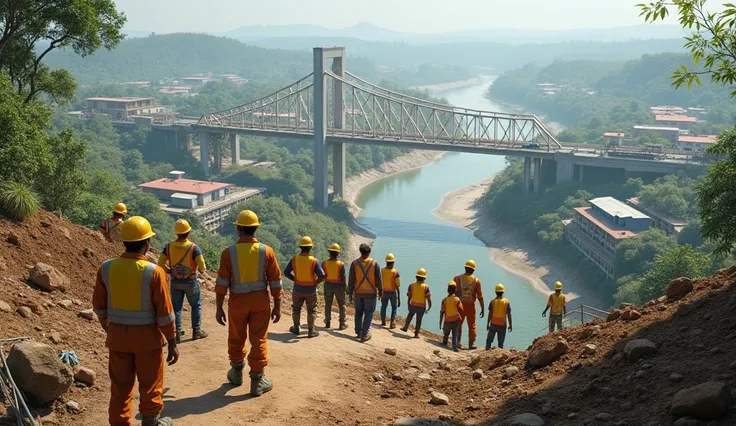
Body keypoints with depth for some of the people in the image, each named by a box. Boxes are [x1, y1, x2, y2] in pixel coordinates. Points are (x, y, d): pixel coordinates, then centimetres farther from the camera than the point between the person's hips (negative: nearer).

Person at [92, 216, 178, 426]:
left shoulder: (106, 268, -7)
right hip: (147, 336, -3)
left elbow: (99, 304, 5)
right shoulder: (154, 272, -18)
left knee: (121, 386, 15)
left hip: (117, 336, 3)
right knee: (150, 385, 14)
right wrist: (172, 343, -4)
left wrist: (106, 326, 23)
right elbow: (164, 313, -14)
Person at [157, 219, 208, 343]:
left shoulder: (169, 247, -10)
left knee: (176, 307, 15)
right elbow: (202, 267, -20)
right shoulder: (194, 248, -19)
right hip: (190, 282, -2)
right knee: (196, 306, 17)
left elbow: (161, 264, -8)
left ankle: (178, 332, 14)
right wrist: (202, 269, 4)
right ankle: (196, 331, 22)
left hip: (175, 282, 3)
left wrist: (170, 271, 10)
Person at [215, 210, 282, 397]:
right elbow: (275, 282, -4)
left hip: (237, 302, 0)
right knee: (259, 340, 6)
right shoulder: (266, 251, -7)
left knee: (236, 339, 18)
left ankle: (237, 373, 36)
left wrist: (219, 308, -2)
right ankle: (257, 381, 9)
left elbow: (222, 283, -9)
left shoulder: (229, 252, -9)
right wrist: (277, 306, 4)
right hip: (260, 301, 0)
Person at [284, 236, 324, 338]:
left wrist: (294, 279, 9)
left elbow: (286, 273, -4)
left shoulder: (294, 259, -9)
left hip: (298, 289, 2)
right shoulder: (314, 260, -16)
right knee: (311, 310, 12)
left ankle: (296, 328, 30)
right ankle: (311, 331, 15)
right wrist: (316, 282, -1)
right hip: (311, 290, -2)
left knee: (296, 308, 21)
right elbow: (322, 276, -20)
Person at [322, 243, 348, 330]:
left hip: (328, 286, 2)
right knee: (341, 305, 10)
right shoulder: (341, 264, -14)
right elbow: (343, 277, -12)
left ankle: (327, 322, 15)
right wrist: (345, 287, -2)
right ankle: (342, 324, 9)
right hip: (338, 286, -2)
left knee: (328, 304, 16)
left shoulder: (324, 263, -8)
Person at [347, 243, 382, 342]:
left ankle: (358, 333, 17)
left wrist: (350, 293, 7)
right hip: (371, 292, -2)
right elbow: (378, 279, -5)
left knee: (358, 312, 15)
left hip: (358, 292, 2)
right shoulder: (374, 263, -6)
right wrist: (380, 291, 7)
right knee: (368, 313, 4)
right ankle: (365, 334, -4)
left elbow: (351, 279, -1)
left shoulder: (354, 263, -3)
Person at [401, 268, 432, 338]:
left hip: (413, 305, 1)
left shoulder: (412, 286, -5)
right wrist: (430, 306, 2)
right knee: (419, 320, 13)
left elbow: (409, 297, 1)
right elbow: (428, 298, -11)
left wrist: (408, 305, 15)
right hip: (422, 307, -1)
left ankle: (406, 327, 32)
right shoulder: (426, 287, -10)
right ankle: (416, 334, 19)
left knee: (410, 315, 29)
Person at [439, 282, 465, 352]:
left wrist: (440, 323, 0)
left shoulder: (444, 300, -8)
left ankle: (444, 344, 32)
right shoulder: (457, 299, -7)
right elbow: (461, 310, -7)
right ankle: (454, 346, -2)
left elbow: (442, 312, -7)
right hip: (456, 320, 0)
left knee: (446, 334, 19)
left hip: (448, 321, 0)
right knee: (455, 334, 8)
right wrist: (460, 317, 12)